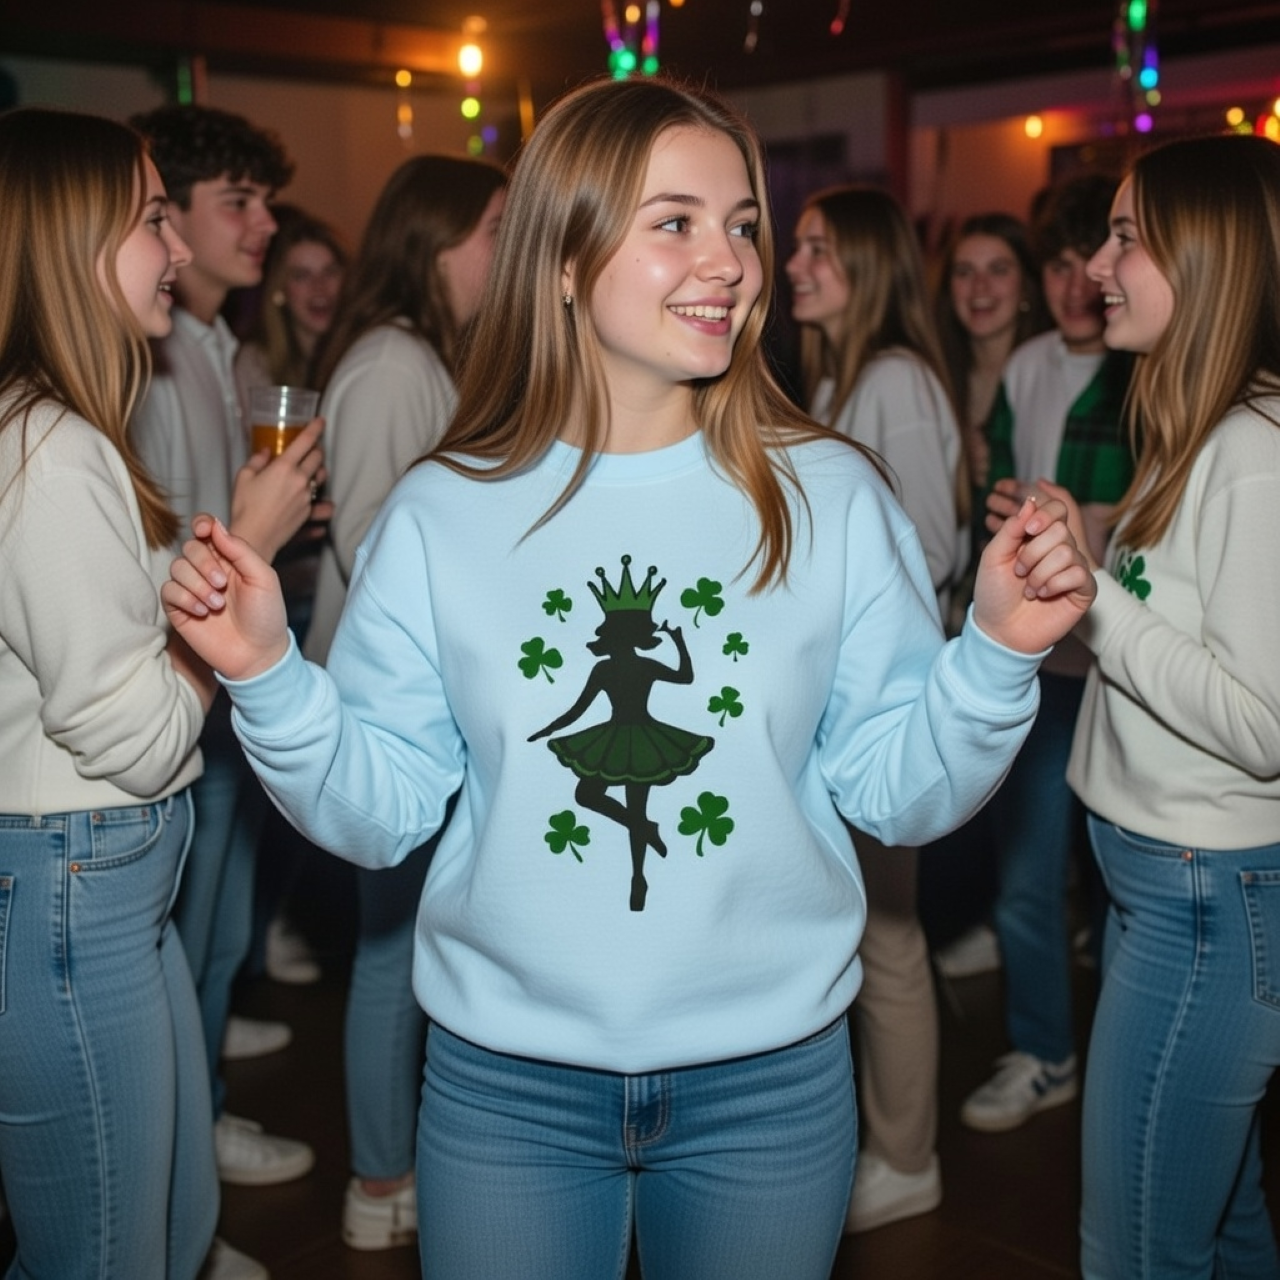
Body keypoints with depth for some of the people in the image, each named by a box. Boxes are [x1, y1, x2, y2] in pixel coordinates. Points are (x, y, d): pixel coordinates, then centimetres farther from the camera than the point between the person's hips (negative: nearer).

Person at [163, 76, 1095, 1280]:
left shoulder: (829, 497, -6)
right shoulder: (440, 514, -6)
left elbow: (898, 793, -4)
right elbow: (380, 811, -4)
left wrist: (998, 650, -19)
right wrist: (268, 674, -18)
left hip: (772, 1078, 1)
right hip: (502, 1079, 0)